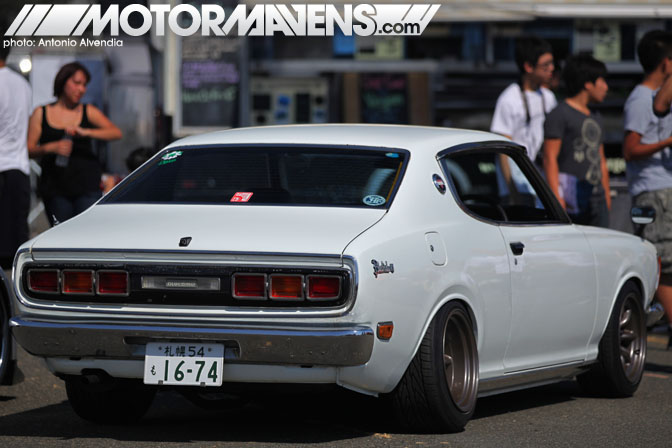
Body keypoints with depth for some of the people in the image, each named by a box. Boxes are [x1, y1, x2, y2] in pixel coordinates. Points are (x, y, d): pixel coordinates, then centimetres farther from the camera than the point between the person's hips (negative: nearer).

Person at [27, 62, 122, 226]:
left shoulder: (89, 112, 11)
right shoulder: (41, 114, 10)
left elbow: (116, 133, -3)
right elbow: (30, 149, 2)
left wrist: (86, 132, -18)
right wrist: (50, 148, -18)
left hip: (87, 187, 0)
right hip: (55, 189, 0)